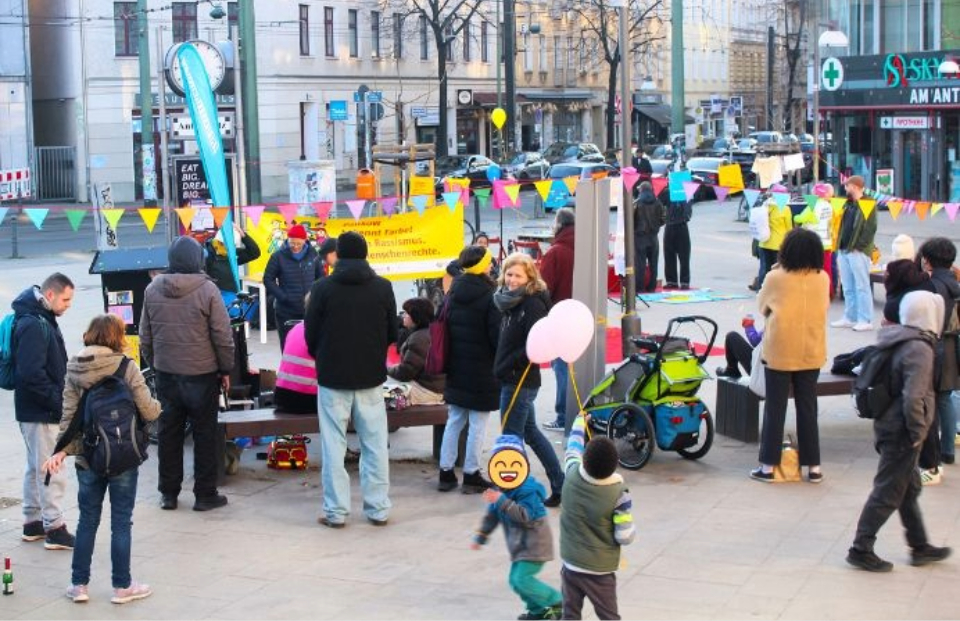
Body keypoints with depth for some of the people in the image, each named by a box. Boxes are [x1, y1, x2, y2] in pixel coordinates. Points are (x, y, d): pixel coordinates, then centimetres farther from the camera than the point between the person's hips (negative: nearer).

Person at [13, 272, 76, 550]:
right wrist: (59, 401, -20)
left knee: (36, 468, 17)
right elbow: (32, 374, -26)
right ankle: (54, 528, 0)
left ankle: (33, 523, 26)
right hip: (40, 412, -10)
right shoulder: (33, 325, -20)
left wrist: (60, 398, 11)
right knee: (50, 471, -5)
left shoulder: (43, 320, 12)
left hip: (38, 410, 10)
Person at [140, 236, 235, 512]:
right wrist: (225, 370, 2)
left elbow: (145, 336, 9)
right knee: (204, 434, 7)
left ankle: (168, 493, 18)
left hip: (165, 374, 4)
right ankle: (205, 494, 11)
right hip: (201, 375, -4)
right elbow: (223, 336, -10)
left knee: (169, 433, 13)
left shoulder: (152, 290, 0)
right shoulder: (207, 289, -13)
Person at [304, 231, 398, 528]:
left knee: (334, 445, 4)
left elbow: (311, 334, -2)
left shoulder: (323, 288, -7)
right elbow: (392, 333, 4)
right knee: (375, 444, 8)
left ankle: (336, 511, 5)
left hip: (333, 377, -1)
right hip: (371, 376, 2)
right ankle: (378, 509, 10)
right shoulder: (383, 287, -2)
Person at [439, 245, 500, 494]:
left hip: (456, 368, 6)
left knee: (454, 421, 13)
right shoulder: (489, 296, -15)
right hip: (482, 370, -6)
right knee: (478, 424, 3)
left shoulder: (453, 294, 5)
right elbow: (497, 334, -14)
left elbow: (444, 326, 11)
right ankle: (471, 475, 7)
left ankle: (446, 473, 16)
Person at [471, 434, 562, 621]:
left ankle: (558, 603, -5)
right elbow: (491, 516, 18)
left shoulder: (528, 491, -22)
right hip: (519, 544, 9)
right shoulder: (500, 491, 5)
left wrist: (502, 501, -38)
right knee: (516, 580, 11)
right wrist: (481, 536, 24)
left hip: (533, 544, -9)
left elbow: (526, 516, -33)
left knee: (522, 579, -15)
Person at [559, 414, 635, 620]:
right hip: (600, 571, -3)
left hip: (571, 564, 3)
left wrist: (579, 423, 28)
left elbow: (573, 448, 10)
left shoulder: (572, 475, -12)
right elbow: (625, 537, -16)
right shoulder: (619, 493, -21)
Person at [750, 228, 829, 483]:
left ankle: (769, 465, 8)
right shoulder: (823, 279, -4)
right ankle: (813, 466, 14)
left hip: (779, 352, -3)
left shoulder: (776, 278, -12)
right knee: (807, 407, 10)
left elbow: (762, 306, 4)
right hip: (811, 353, 3)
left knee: (775, 408, 5)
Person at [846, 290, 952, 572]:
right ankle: (861, 549, 9)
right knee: (889, 493, 1)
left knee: (910, 488, 20)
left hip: (888, 425, 9)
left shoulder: (897, 341, 5)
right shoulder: (920, 350, -23)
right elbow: (914, 398, -30)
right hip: (901, 433, -9)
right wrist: (918, 431, -17)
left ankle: (920, 547, 32)